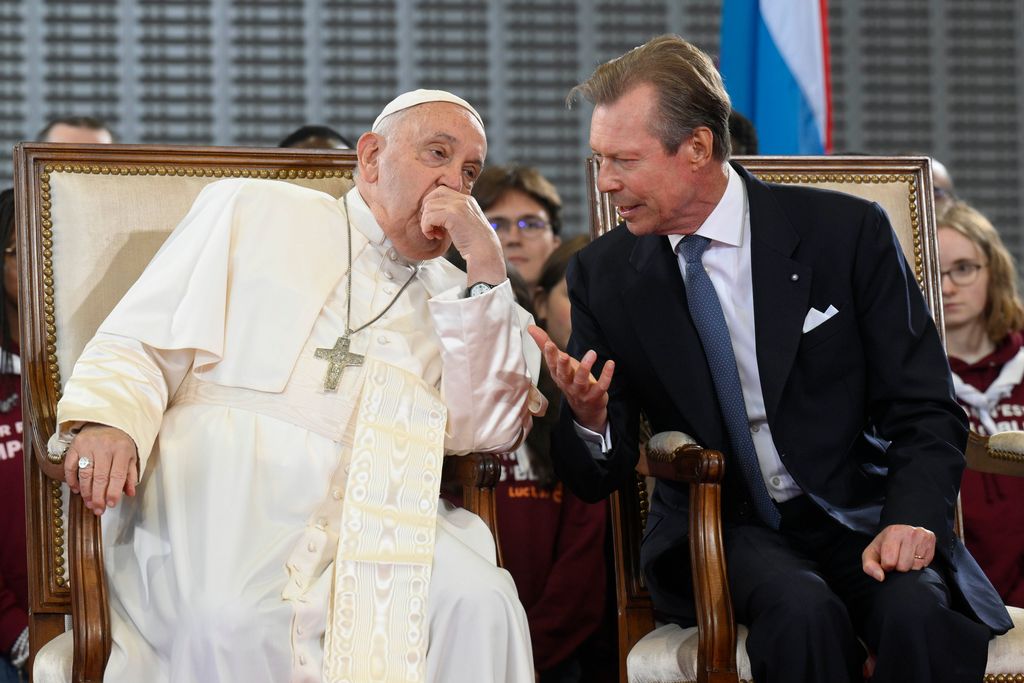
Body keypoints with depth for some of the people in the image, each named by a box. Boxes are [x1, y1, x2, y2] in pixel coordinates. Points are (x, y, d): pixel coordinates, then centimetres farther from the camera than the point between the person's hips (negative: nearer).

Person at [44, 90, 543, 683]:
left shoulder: (447, 294, 24)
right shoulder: (254, 211, 17)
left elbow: (486, 429, 8)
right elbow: (139, 342, 10)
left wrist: (487, 268, 2)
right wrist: (106, 420, -13)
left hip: (360, 517, 3)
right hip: (216, 492, -3)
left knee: (479, 603, -29)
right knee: (234, 623, -36)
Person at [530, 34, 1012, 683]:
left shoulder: (847, 233, -4)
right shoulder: (602, 275, 3)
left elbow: (925, 410, -2)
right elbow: (598, 481, 3)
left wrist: (913, 517, -22)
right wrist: (589, 419, -20)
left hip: (857, 517, -1)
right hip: (716, 530, 1)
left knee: (918, 616, -33)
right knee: (802, 613, -33)